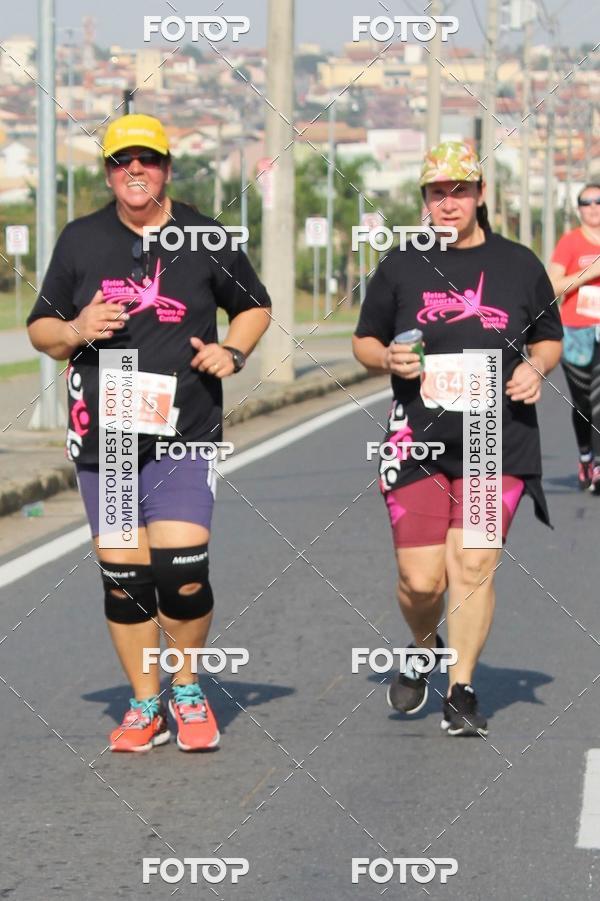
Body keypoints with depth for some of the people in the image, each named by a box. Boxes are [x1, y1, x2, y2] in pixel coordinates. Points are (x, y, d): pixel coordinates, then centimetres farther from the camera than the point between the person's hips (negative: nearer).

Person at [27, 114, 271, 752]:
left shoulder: (207, 239, 6)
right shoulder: (80, 240, 8)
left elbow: (254, 306, 19)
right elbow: (39, 328, 14)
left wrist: (232, 351, 0)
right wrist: (75, 332, -7)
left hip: (184, 435, -2)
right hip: (100, 434, 2)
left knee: (181, 567, -12)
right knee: (122, 575, 3)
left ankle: (188, 691, 10)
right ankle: (144, 706, 16)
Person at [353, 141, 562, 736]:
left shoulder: (519, 265, 10)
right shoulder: (400, 266, 9)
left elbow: (549, 339, 19)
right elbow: (364, 340, 15)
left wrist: (536, 368, -3)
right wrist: (388, 359, -7)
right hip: (418, 440, 0)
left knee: (474, 563, -8)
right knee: (421, 578, -4)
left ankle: (461, 691, 5)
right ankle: (423, 650, 29)